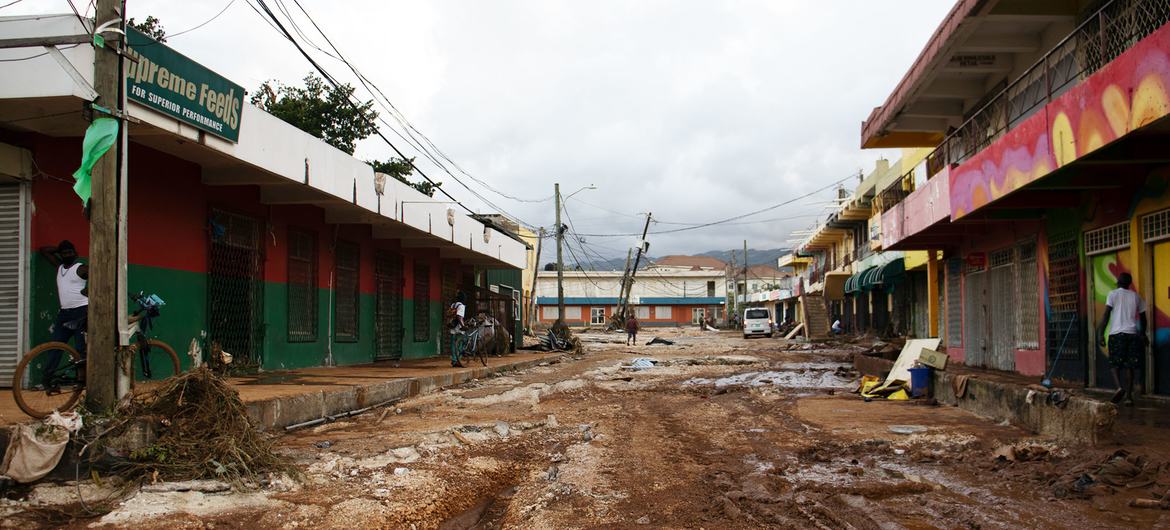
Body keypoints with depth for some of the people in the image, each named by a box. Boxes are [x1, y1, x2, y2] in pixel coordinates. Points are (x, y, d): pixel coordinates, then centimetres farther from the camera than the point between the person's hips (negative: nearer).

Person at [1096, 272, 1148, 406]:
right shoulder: (1136, 296, 13)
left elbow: (1106, 314, -7)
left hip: (1117, 333, -3)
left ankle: (1119, 387, -19)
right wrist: (1143, 334, 30)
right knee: (1130, 366, 7)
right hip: (1133, 333, 3)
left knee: (1115, 364, 5)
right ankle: (1129, 396, 4)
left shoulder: (1113, 294, 2)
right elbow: (1143, 317, 16)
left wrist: (1101, 334, -7)